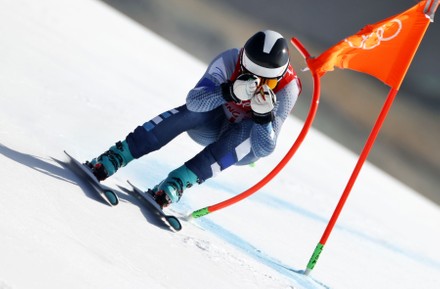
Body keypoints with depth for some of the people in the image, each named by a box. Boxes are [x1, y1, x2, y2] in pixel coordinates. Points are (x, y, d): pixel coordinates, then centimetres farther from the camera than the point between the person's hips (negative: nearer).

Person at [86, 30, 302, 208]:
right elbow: (193, 101, -36)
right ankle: (114, 158, -34)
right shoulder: (229, 61, -27)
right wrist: (230, 92, -52)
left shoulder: (287, 89, -28)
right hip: (210, 126, 0)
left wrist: (264, 115, -49)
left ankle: (175, 185, -41)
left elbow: (265, 147, -31)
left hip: (243, 147, 0)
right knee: (195, 110, -32)